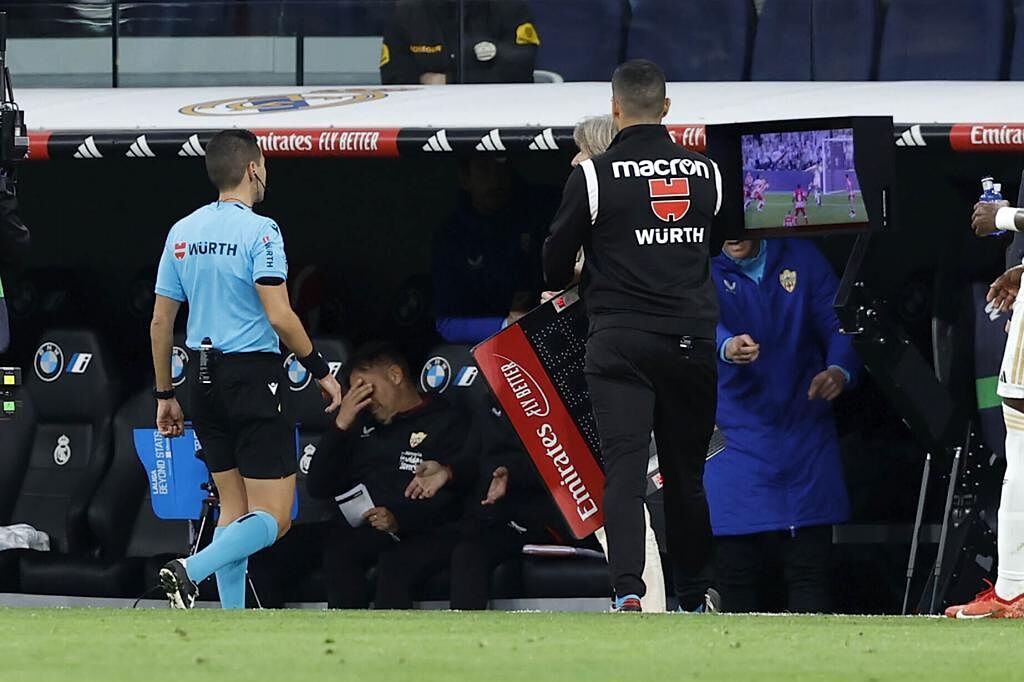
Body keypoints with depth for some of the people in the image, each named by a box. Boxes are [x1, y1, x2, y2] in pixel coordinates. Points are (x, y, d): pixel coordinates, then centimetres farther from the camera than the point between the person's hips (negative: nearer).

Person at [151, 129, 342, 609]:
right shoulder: (258, 230, -11)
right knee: (273, 518, -5)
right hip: (254, 376, -7)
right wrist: (320, 371, -6)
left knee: (233, 508, 13)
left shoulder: (182, 233, 9)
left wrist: (165, 396, 19)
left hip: (205, 380, 7)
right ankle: (191, 570, -26)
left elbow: (160, 322, 11)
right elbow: (279, 317, -18)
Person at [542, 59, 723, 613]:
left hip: (620, 340, -3)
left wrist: (580, 276, 25)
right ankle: (693, 596, 20)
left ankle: (627, 589, -23)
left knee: (624, 468, -7)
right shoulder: (707, 173, 5)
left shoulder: (594, 175, -5)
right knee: (686, 473, 13)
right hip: (694, 340, 3)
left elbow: (554, 268, 2)